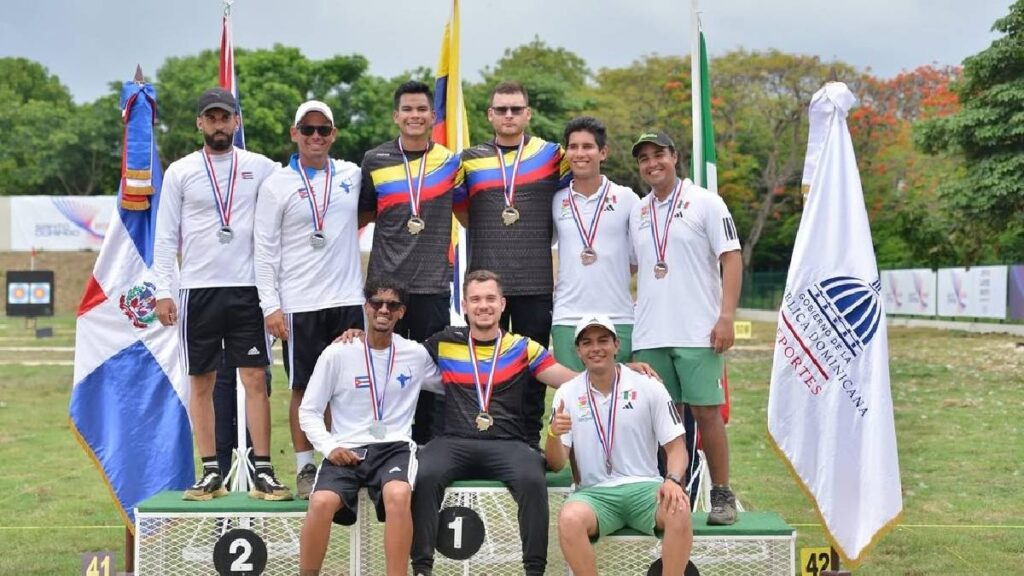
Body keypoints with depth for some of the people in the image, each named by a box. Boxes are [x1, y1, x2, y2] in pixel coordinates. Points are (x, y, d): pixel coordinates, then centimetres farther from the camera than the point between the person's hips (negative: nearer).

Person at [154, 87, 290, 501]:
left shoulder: (259, 168, 5)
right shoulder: (180, 172, 5)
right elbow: (166, 237, 4)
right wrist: (162, 291, -3)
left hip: (247, 289, 0)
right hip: (199, 290, 1)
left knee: (255, 380, -2)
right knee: (201, 383, 4)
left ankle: (263, 473, 2)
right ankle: (211, 474, 11)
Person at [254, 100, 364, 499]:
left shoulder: (353, 175, 8)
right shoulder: (277, 185, 1)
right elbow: (265, 251, -1)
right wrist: (270, 306, -7)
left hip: (348, 300, 3)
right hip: (299, 303, -2)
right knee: (304, 389, 3)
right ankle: (305, 469, 11)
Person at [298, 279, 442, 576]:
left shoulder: (417, 354, 7)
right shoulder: (338, 354, 2)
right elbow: (308, 411, 6)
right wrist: (329, 446, -9)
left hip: (394, 447, 1)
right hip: (346, 450, 0)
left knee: (398, 494, -35)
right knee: (322, 501, -31)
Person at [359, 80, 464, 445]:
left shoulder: (451, 162, 7)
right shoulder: (375, 161, 6)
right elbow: (362, 214, 16)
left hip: (433, 284, 0)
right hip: (385, 281, 0)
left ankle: (425, 445, 14)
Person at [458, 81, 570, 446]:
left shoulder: (551, 155, 5)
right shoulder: (470, 160, 9)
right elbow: (463, 212, 18)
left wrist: (540, 237, 6)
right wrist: (491, 235, 7)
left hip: (536, 283, -1)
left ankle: (530, 443, 13)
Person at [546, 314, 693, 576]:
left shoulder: (649, 388, 4)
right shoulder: (566, 394, 6)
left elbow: (676, 447, 5)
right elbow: (556, 464, 4)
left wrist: (672, 480, -16)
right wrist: (553, 434, -19)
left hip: (644, 487, 0)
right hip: (594, 493, 0)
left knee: (679, 512, -33)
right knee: (570, 519, -34)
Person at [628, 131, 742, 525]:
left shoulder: (705, 202, -1)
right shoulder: (638, 212, 14)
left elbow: (731, 259, -5)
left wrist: (726, 317, -13)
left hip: (698, 331, -5)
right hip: (649, 335, 5)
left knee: (707, 411, -3)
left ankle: (722, 495, 6)